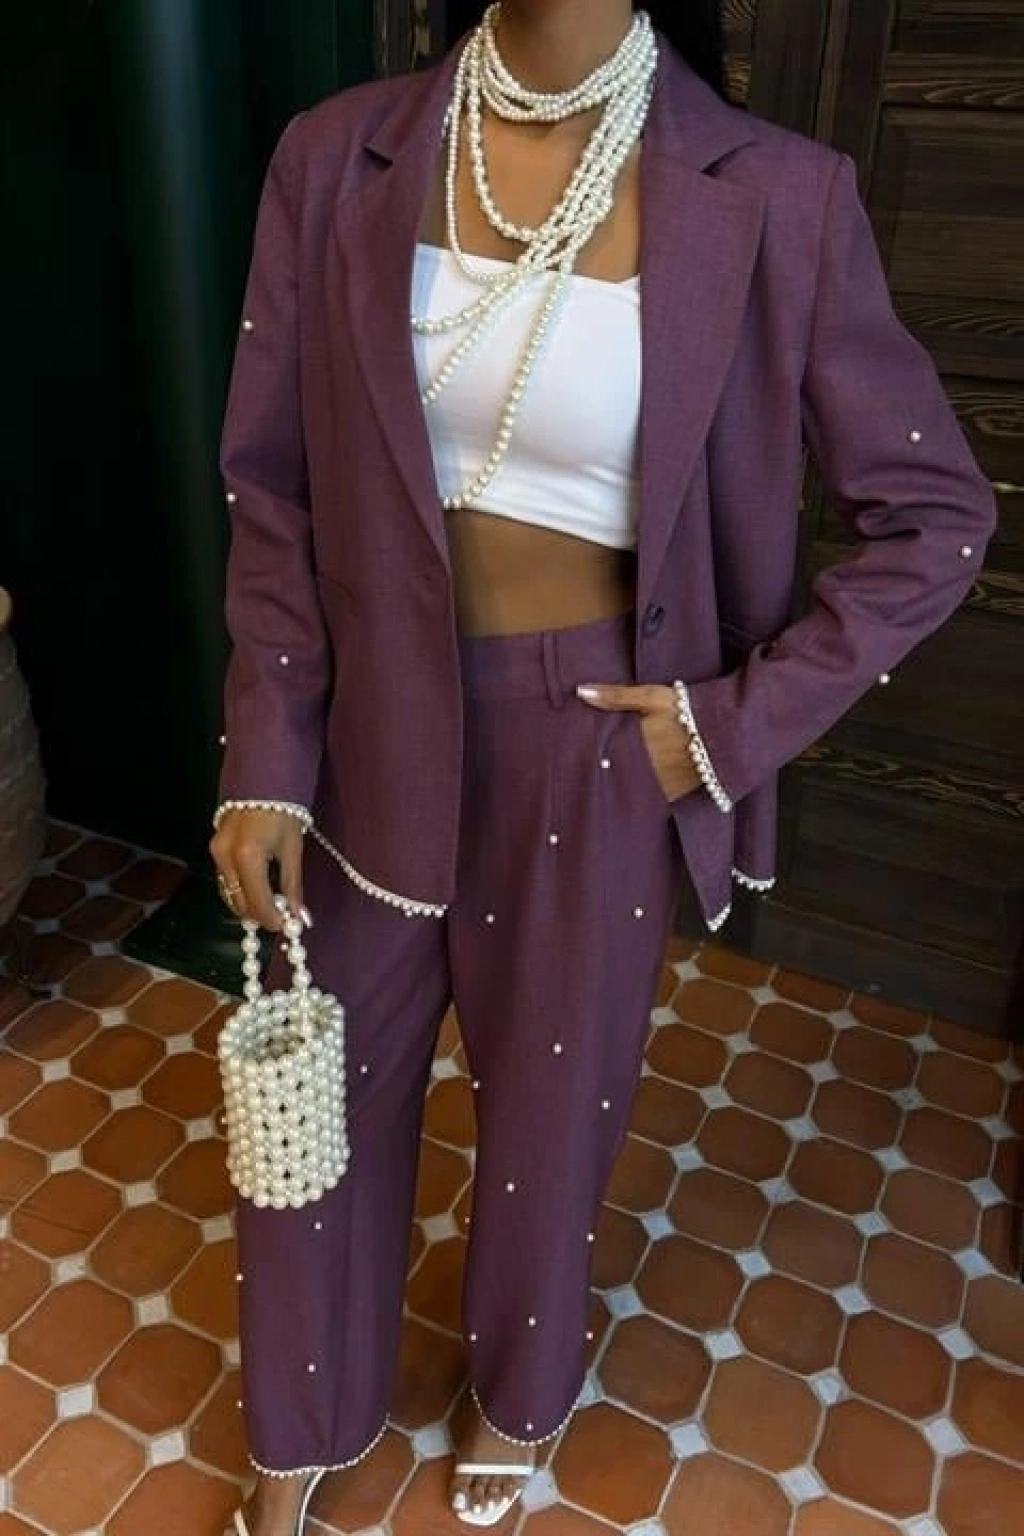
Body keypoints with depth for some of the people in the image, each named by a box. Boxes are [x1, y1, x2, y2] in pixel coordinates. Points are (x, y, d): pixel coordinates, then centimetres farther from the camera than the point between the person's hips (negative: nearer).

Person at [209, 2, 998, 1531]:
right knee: (319, 1099, 17)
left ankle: (518, 1396, 54)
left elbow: (939, 514, -4)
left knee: (550, 1107, 19)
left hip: (595, 744, -2)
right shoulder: (336, 157, -4)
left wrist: (741, 716, -10)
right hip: (375, 723, 3)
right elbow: (274, 486, 0)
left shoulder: (772, 196, -10)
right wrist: (265, 758, -5)